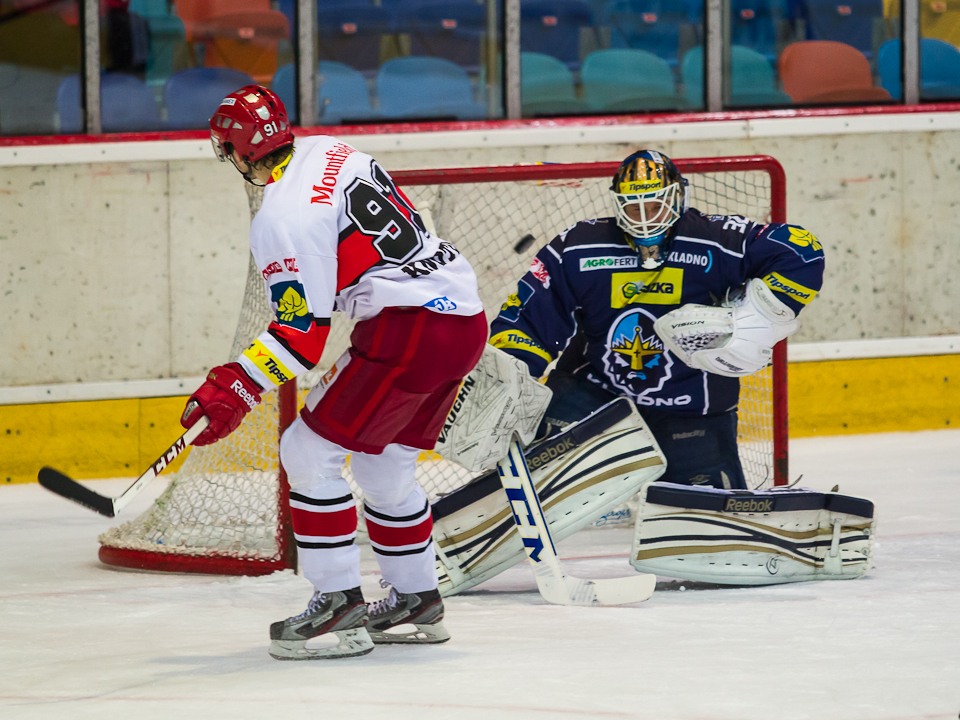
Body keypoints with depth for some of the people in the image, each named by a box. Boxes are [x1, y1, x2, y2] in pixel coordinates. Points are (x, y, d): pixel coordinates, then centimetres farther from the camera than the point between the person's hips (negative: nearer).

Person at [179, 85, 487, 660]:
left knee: (310, 453, -3)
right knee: (382, 463, 22)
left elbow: (301, 332, -16)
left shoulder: (283, 217, -13)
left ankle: (339, 606, -5)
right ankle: (418, 603, 30)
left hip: (411, 331, -10)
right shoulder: (331, 153, 13)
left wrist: (236, 390, -15)